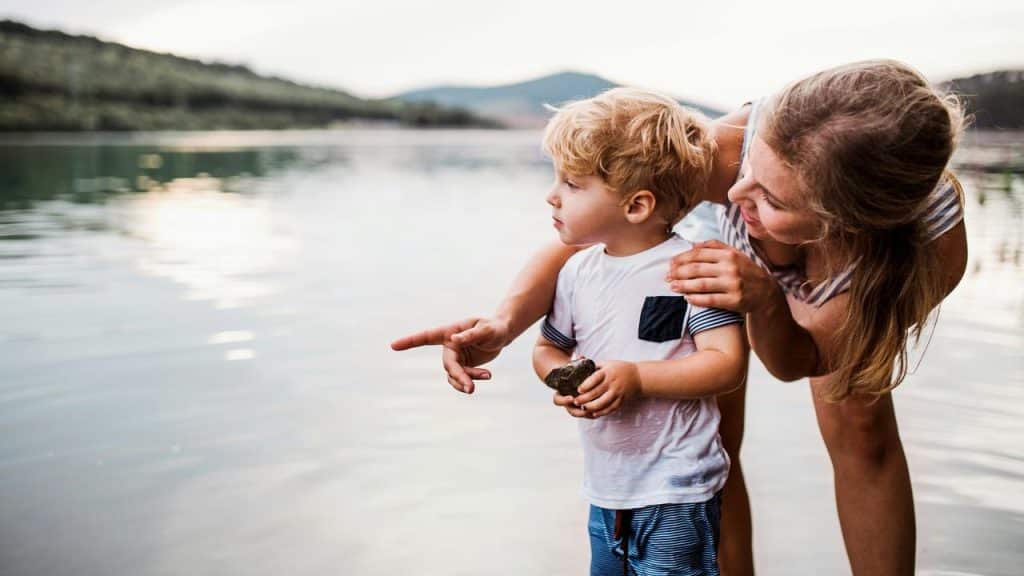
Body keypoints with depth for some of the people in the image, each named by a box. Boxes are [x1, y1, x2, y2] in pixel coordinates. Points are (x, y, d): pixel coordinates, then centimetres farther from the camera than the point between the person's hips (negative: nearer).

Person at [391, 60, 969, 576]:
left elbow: (797, 362, -28)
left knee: (860, 429, -9)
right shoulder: (731, 147, -46)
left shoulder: (936, 239, -42)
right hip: (734, 253, 0)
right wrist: (504, 322, -50)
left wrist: (764, 301, -50)